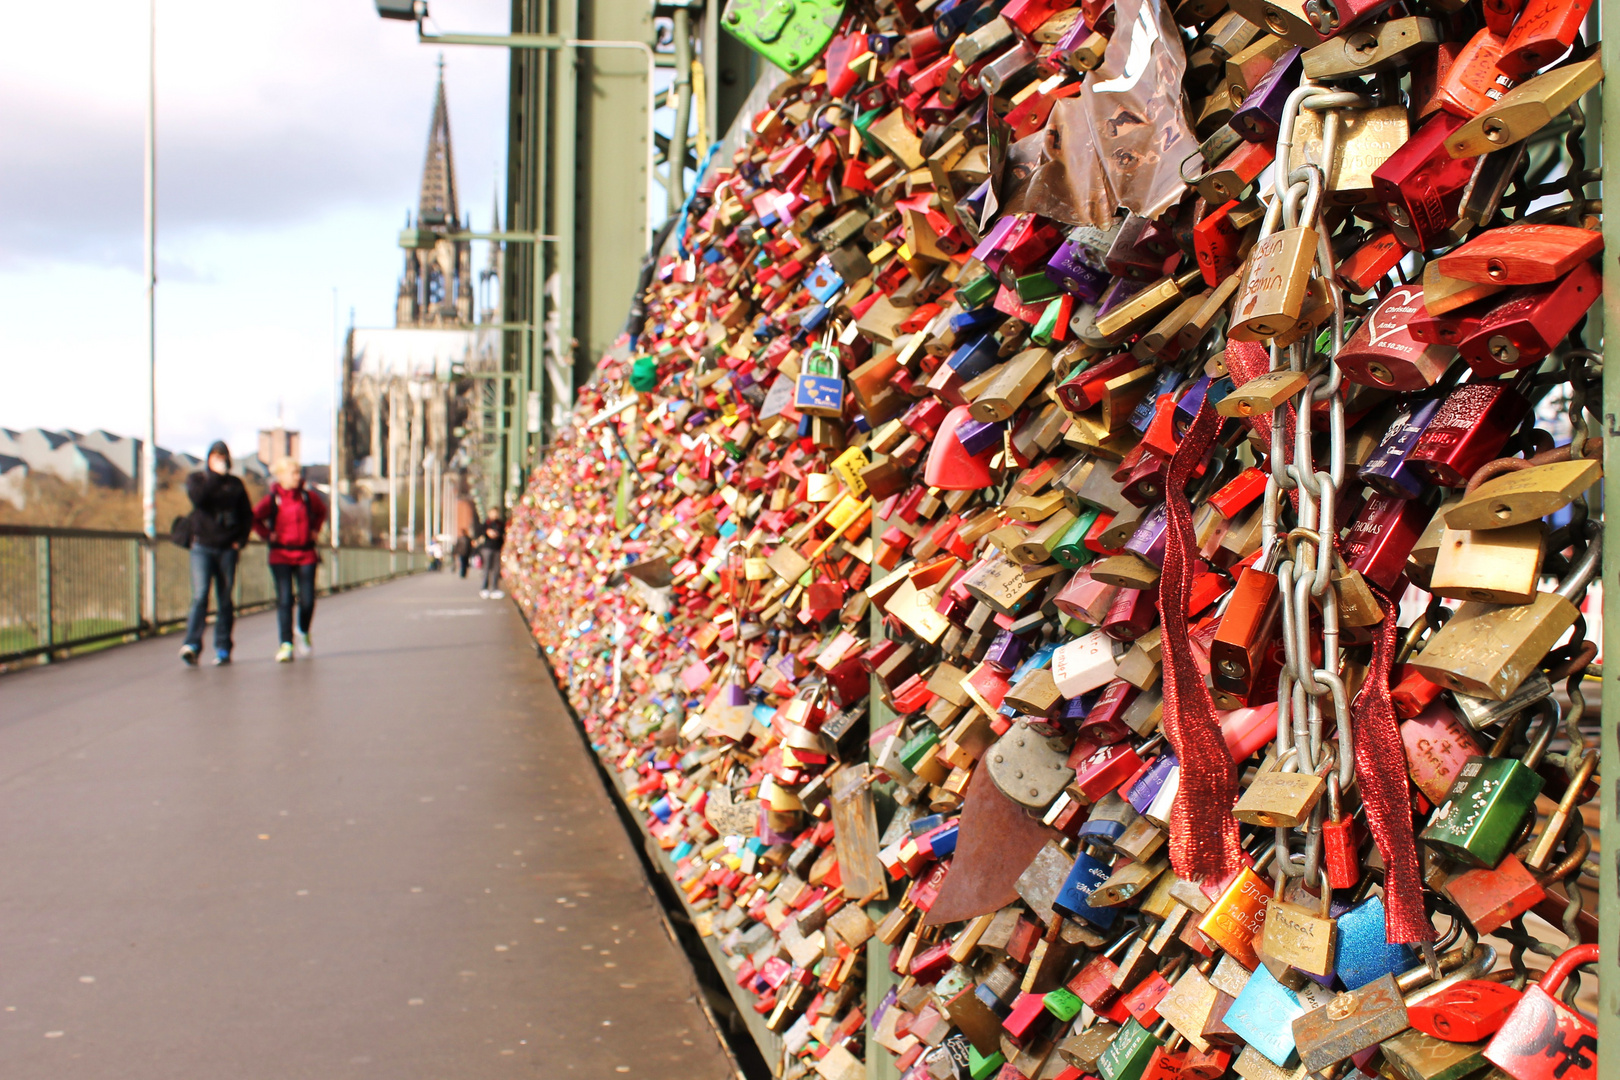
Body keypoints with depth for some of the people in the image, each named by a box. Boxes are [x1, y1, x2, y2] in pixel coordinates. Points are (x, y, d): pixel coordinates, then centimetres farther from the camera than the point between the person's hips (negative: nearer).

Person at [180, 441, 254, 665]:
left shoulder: (235, 483, 13)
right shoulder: (196, 478, 9)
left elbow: (247, 514, 15)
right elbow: (197, 497, -13)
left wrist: (241, 539, 2)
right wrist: (215, 476, -11)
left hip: (228, 548, 2)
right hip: (202, 547, -2)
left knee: (225, 600, 2)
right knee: (200, 595, -16)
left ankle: (223, 648, 6)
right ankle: (192, 644, -23)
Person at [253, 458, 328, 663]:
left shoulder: (308, 497, 3)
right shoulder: (272, 500, -4)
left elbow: (321, 511, 23)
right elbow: (254, 518, 8)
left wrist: (315, 529, 12)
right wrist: (268, 534, 0)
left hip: (306, 555, 2)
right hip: (281, 555, -2)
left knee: (307, 599, 0)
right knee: (284, 599, -9)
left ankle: (303, 634, 28)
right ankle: (286, 645, -6)